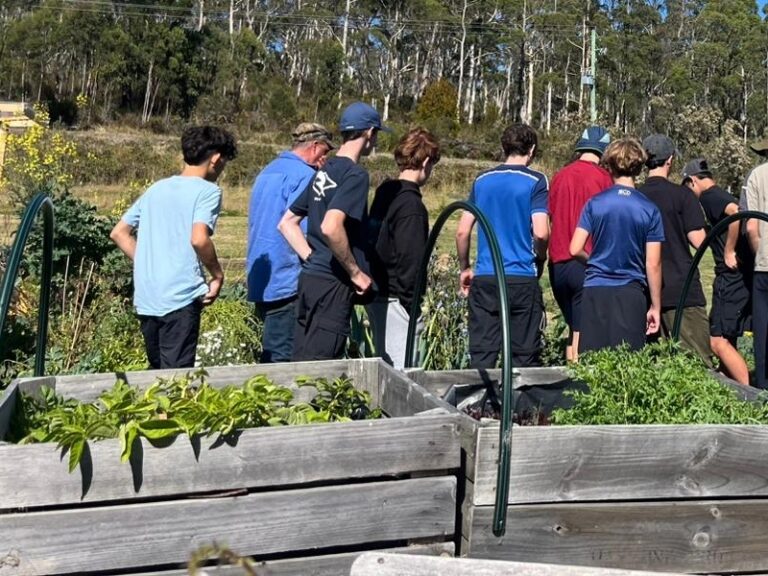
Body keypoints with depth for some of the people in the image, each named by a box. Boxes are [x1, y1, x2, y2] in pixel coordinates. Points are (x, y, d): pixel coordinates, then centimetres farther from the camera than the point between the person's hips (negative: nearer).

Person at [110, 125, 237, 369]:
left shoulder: (156, 188, 16)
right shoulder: (207, 190, -4)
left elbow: (119, 233, 16)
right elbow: (199, 239, -20)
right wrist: (217, 275, -5)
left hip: (145, 298, 7)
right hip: (181, 298, -7)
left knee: (157, 375, 18)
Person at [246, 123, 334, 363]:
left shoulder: (267, 172, 18)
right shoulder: (304, 175, -12)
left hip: (260, 279, 9)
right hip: (285, 280, -9)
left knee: (272, 352, 15)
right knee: (281, 358, -5)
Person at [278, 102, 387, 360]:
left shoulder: (324, 172, 14)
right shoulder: (355, 174, -12)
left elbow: (287, 222, 16)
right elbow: (331, 227, -27)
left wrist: (312, 259, 11)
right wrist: (356, 272, -16)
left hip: (310, 278, 9)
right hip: (333, 284, -9)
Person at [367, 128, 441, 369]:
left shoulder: (384, 192, 11)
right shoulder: (411, 205, -16)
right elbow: (410, 261, -19)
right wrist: (412, 303, -14)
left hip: (376, 293, 9)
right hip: (395, 299, -9)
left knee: (385, 365, 17)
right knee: (403, 369, -4)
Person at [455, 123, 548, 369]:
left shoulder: (482, 180, 8)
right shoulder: (535, 182, -3)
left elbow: (462, 232, 6)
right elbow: (541, 233, -12)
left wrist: (465, 269, 18)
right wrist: (540, 261, 7)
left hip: (484, 279, 3)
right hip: (522, 279, -3)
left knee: (481, 356, 7)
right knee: (524, 357, 5)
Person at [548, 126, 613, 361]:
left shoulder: (560, 176, 9)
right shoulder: (603, 177, -5)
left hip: (558, 264, 5)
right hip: (588, 264, -5)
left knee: (572, 328, 17)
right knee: (582, 333, -1)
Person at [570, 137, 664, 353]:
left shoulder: (595, 204, -1)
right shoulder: (650, 210, -2)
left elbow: (575, 249, -3)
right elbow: (653, 264, -3)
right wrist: (655, 306, 5)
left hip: (595, 292, 1)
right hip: (630, 294, -1)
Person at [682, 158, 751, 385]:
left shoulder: (708, 197, -9)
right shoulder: (723, 196, 20)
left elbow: (736, 213, -28)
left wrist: (729, 251, -19)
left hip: (731, 278, -10)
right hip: (741, 276, 10)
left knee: (719, 342, -10)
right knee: (726, 340, 15)